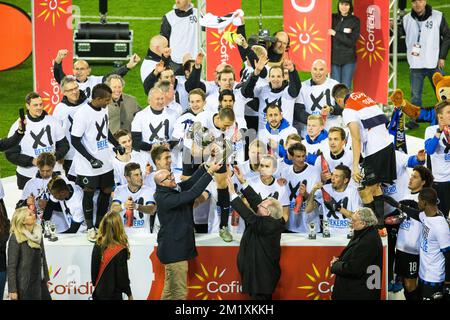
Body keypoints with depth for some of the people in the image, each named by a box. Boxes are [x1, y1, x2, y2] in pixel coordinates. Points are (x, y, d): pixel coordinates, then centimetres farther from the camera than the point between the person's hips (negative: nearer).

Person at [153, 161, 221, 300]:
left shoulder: (172, 190, 6)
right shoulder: (164, 198, -23)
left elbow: (189, 183, 8)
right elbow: (192, 193, -28)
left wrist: (204, 167, -5)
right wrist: (210, 172, -27)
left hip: (172, 250, 10)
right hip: (174, 250, -10)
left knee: (169, 291, 17)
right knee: (180, 292, -7)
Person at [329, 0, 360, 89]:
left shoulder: (355, 20, -1)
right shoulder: (333, 18, 6)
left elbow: (351, 42, -8)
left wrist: (335, 33, -13)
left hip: (348, 59, -2)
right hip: (334, 58, 2)